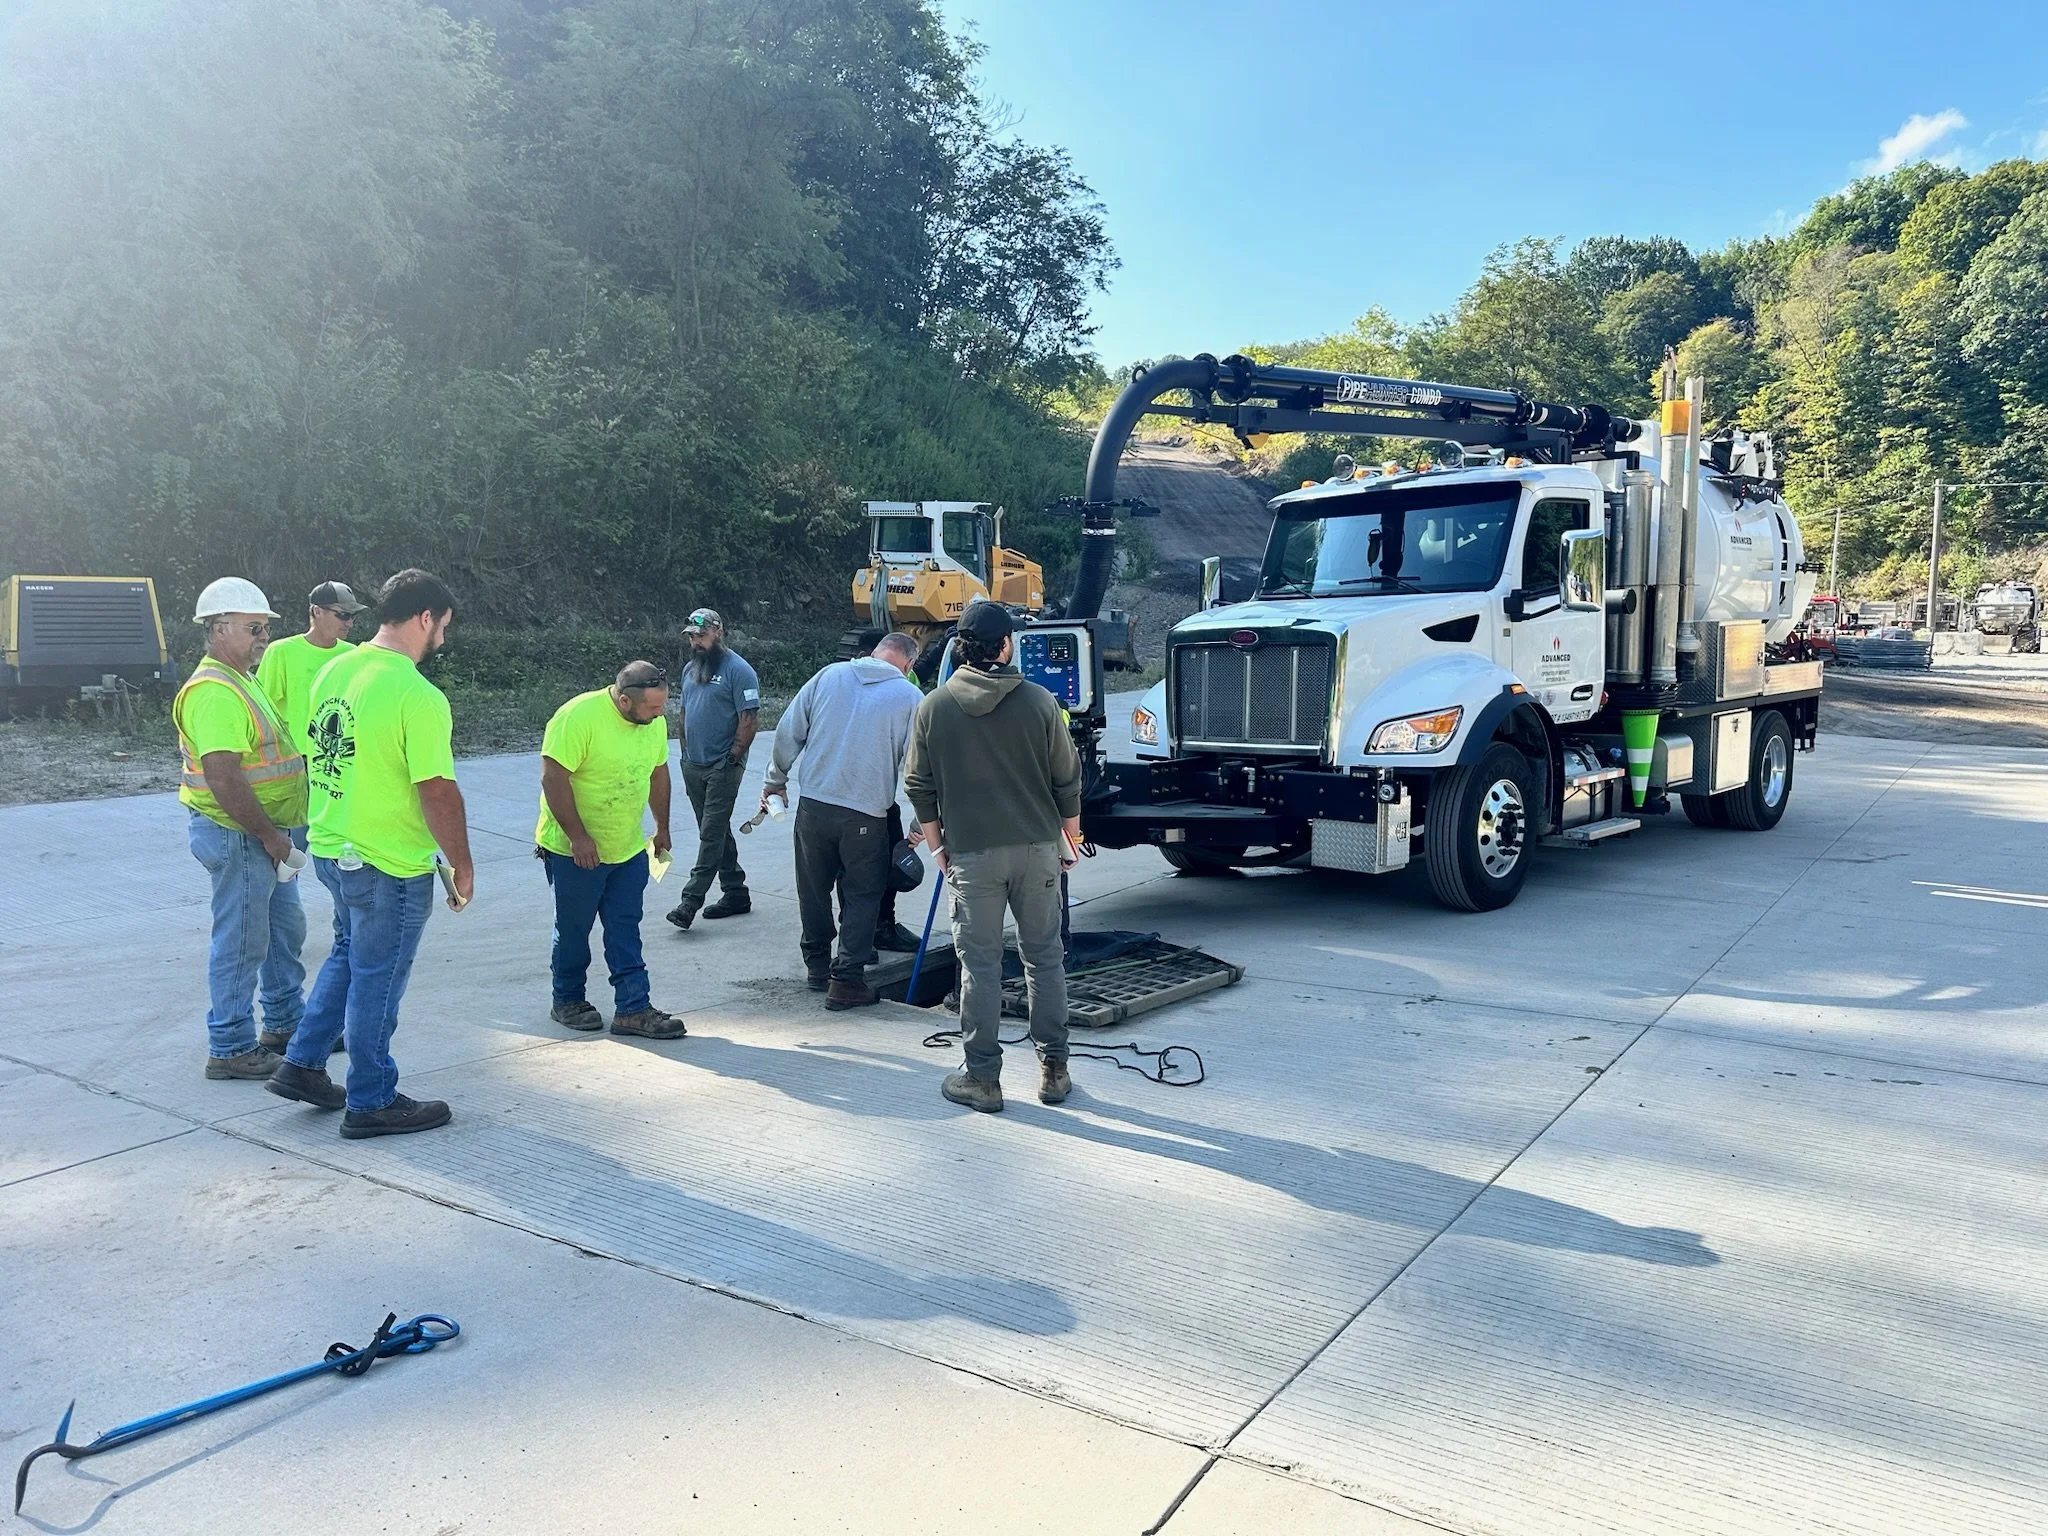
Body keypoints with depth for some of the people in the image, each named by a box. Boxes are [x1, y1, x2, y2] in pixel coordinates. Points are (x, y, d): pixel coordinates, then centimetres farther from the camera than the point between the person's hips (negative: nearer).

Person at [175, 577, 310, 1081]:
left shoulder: (239, 682, 15)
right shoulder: (215, 691, -20)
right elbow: (223, 779, -26)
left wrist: (279, 832, 19)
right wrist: (270, 835, -21)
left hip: (263, 835, 11)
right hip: (237, 836, -11)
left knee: (284, 930, 19)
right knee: (241, 942, -1)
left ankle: (285, 1024, 33)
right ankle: (230, 1049, 9)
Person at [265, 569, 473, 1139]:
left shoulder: (332, 671, 3)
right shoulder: (419, 697, -23)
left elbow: (318, 756, 13)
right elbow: (438, 793, -22)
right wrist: (462, 867, -10)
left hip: (330, 848, 8)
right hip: (390, 865, -8)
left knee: (349, 954, 28)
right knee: (377, 981, 6)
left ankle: (302, 1065, 33)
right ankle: (371, 1103, 21)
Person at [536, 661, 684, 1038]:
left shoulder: (654, 720, -1)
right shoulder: (579, 717, -23)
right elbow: (553, 777, -23)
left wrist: (662, 827, 19)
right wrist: (578, 837, -23)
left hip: (629, 849, 6)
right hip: (575, 850, -6)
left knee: (626, 932, 7)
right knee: (574, 930, 9)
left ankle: (633, 1009, 11)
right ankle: (567, 1002, 26)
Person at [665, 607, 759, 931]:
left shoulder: (738, 670, -11)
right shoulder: (690, 670, 13)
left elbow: (750, 719, -14)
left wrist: (732, 759, -15)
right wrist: (686, 754, 14)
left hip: (722, 768, -8)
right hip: (693, 767, 8)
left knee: (711, 833, -7)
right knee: (717, 832, 13)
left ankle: (691, 901, -7)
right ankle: (735, 893, 22)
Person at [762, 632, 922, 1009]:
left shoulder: (830, 675, 5)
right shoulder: (910, 697, -3)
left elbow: (788, 731, 6)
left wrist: (776, 780, 18)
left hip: (814, 805, 3)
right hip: (867, 814, -3)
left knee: (813, 889, 18)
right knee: (862, 895, 10)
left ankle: (817, 964, 31)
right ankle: (846, 980, 7)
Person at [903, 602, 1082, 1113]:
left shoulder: (934, 706, -2)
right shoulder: (1038, 701, -3)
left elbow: (919, 786, 2)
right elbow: (1067, 780, 2)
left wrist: (937, 844, 13)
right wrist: (1070, 838, 15)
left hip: (971, 852, -1)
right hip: (1037, 846, 1)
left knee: (980, 964, 5)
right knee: (1044, 957, 11)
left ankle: (982, 1077, 11)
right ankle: (1054, 1069, 18)